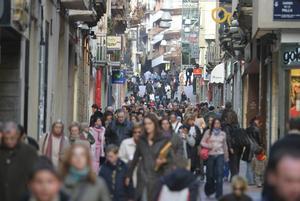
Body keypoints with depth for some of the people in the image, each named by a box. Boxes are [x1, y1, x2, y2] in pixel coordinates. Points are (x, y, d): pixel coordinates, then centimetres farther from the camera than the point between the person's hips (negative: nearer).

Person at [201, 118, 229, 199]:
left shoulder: (223, 133, 8)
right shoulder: (208, 132, 1)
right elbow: (202, 142, 1)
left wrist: (226, 156, 21)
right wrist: (210, 146, -14)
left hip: (220, 155, 1)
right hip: (211, 155, -1)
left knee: (219, 174, -9)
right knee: (210, 174, 6)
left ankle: (219, 194, -6)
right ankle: (209, 190, 32)